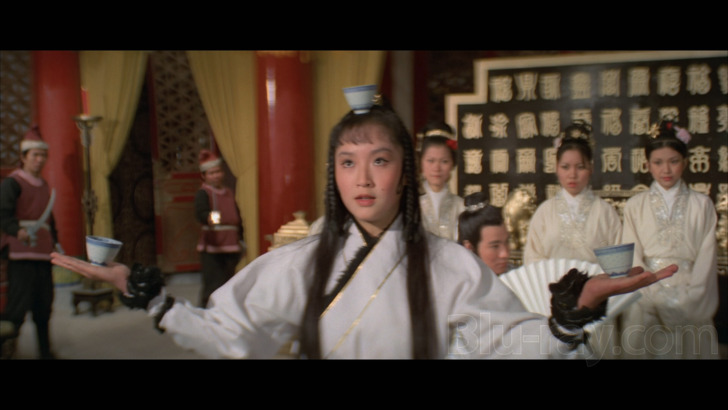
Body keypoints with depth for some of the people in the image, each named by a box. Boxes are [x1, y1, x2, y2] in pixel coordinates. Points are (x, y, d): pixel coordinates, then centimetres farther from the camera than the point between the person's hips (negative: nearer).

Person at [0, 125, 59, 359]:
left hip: (43, 254, 7)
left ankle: (45, 352, 22)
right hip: (21, 254, -7)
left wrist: (54, 243, 18)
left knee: (44, 306, 12)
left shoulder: (44, 186, 18)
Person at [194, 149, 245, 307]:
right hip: (211, 248, -7)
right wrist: (209, 217, -46)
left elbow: (238, 219, 23)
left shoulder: (229, 193, 17)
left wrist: (242, 241, 20)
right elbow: (200, 212, -24)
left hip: (231, 248, 7)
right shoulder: (203, 193, -4)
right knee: (213, 287, -10)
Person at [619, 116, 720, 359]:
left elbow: (707, 258, 1)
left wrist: (687, 303, -10)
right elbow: (632, 258, -1)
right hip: (646, 302, 0)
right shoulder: (635, 206, 5)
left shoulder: (702, 205, 7)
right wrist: (661, 301, -11)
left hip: (691, 307, 1)